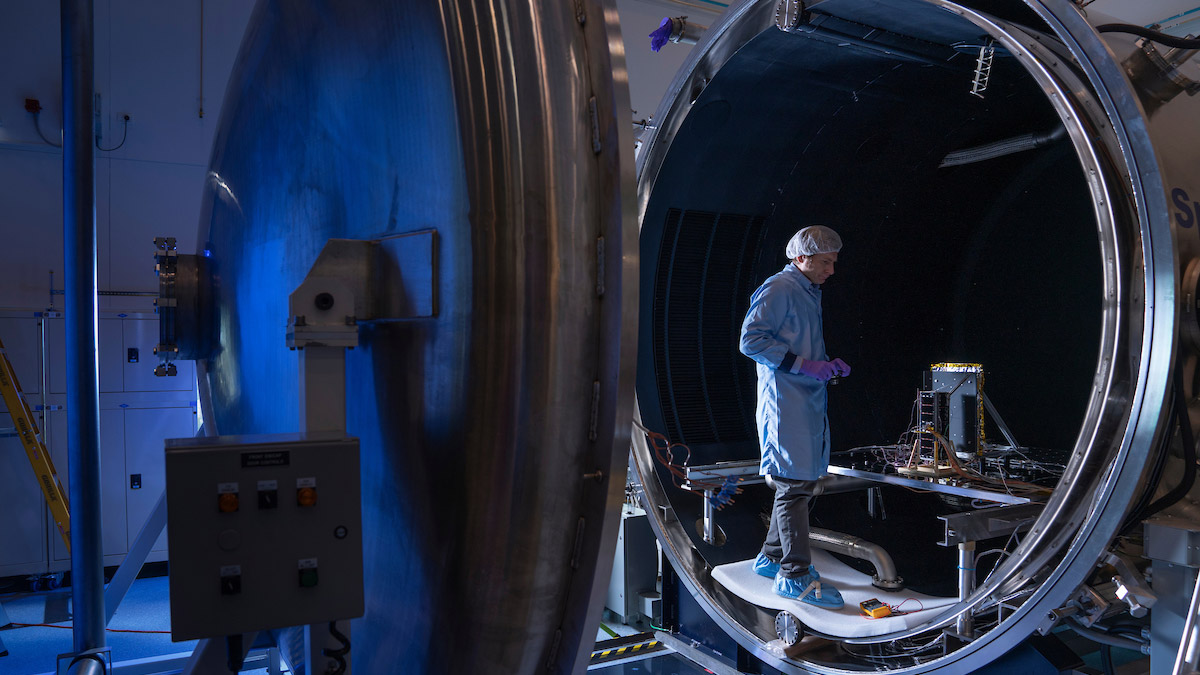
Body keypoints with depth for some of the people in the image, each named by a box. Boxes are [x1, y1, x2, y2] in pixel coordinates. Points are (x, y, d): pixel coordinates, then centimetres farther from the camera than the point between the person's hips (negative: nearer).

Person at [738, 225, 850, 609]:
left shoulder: (809, 294, 21)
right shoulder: (778, 289, -9)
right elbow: (750, 339, -17)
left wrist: (828, 365, 9)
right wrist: (804, 365, -20)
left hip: (809, 401, 10)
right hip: (785, 401, -10)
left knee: (803, 481, 13)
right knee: (794, 483, -7)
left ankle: (772, 558, 25)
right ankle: (795, 574, 0)